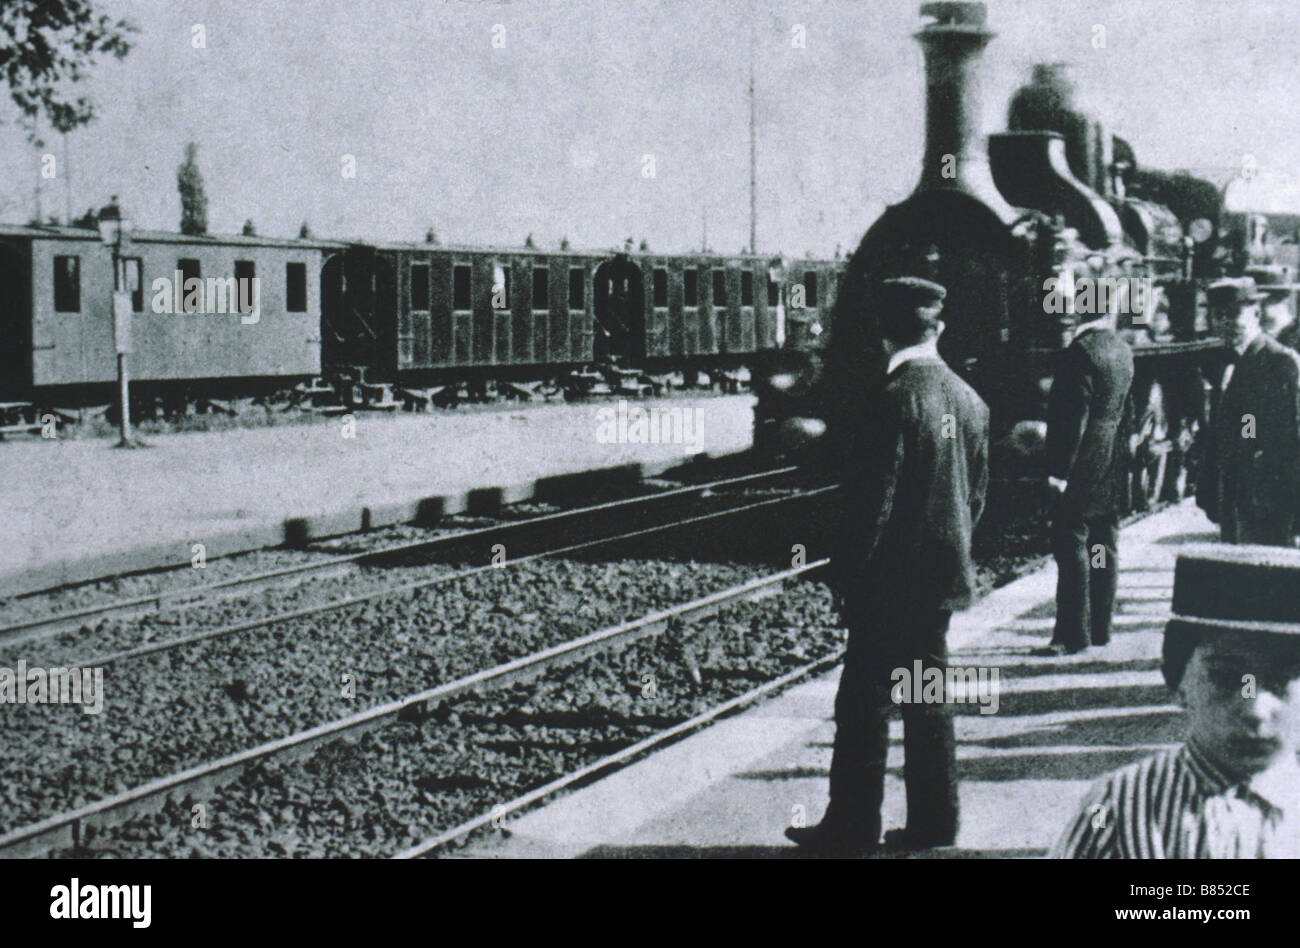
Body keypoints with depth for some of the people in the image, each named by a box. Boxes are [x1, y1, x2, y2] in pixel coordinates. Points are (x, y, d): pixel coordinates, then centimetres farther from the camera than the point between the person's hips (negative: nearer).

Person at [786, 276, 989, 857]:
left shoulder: (892, 399, -18)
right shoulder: (969, 400, 5)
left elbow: (873, 498, -18)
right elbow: (978, 491, 12)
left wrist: (847, 578, -11)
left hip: (889, 581, -8)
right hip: (944, 574, 8)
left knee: (864, 703, 0)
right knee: (929, 696, 15)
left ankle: (852, 828, 5)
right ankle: (933, 820, 20)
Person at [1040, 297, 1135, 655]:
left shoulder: (1082, 352, -16)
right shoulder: (1123, 351, 11)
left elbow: (1074, 416, -19)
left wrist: (1060, 470, -18)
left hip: (1084, 466, -9)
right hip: (1114, 472, 9)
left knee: (1071, 546, -6)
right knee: (1105, 546, 12)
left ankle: (1072, 634, -6)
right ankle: (1100, 628, 17)